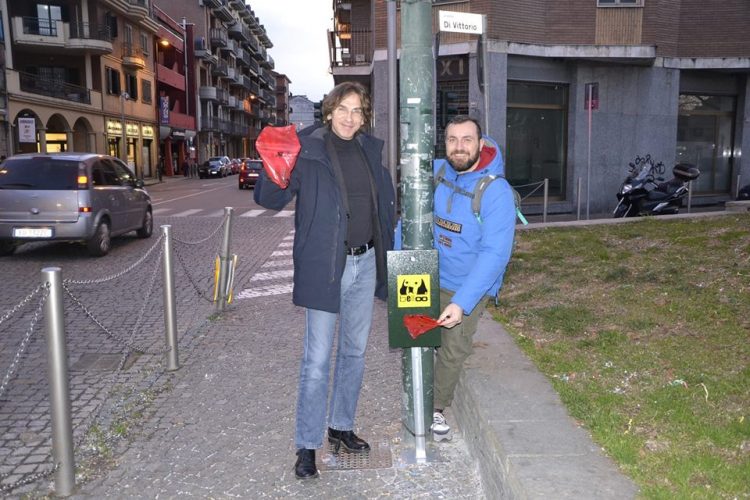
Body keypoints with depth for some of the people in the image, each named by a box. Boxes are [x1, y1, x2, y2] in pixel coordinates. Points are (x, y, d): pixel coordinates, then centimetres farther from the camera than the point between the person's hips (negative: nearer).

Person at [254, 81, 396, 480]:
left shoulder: (371, 150, 8)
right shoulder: (307, 149, -8)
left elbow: (385, 203, 17)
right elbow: (269, 200, -11)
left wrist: (386, 255, 12)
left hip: (366, 263, 6)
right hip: (325, 267, -6)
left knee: (354, 352, 16)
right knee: (317, 360, -2)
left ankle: (341, 427, 32)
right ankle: (307, 446, 12)